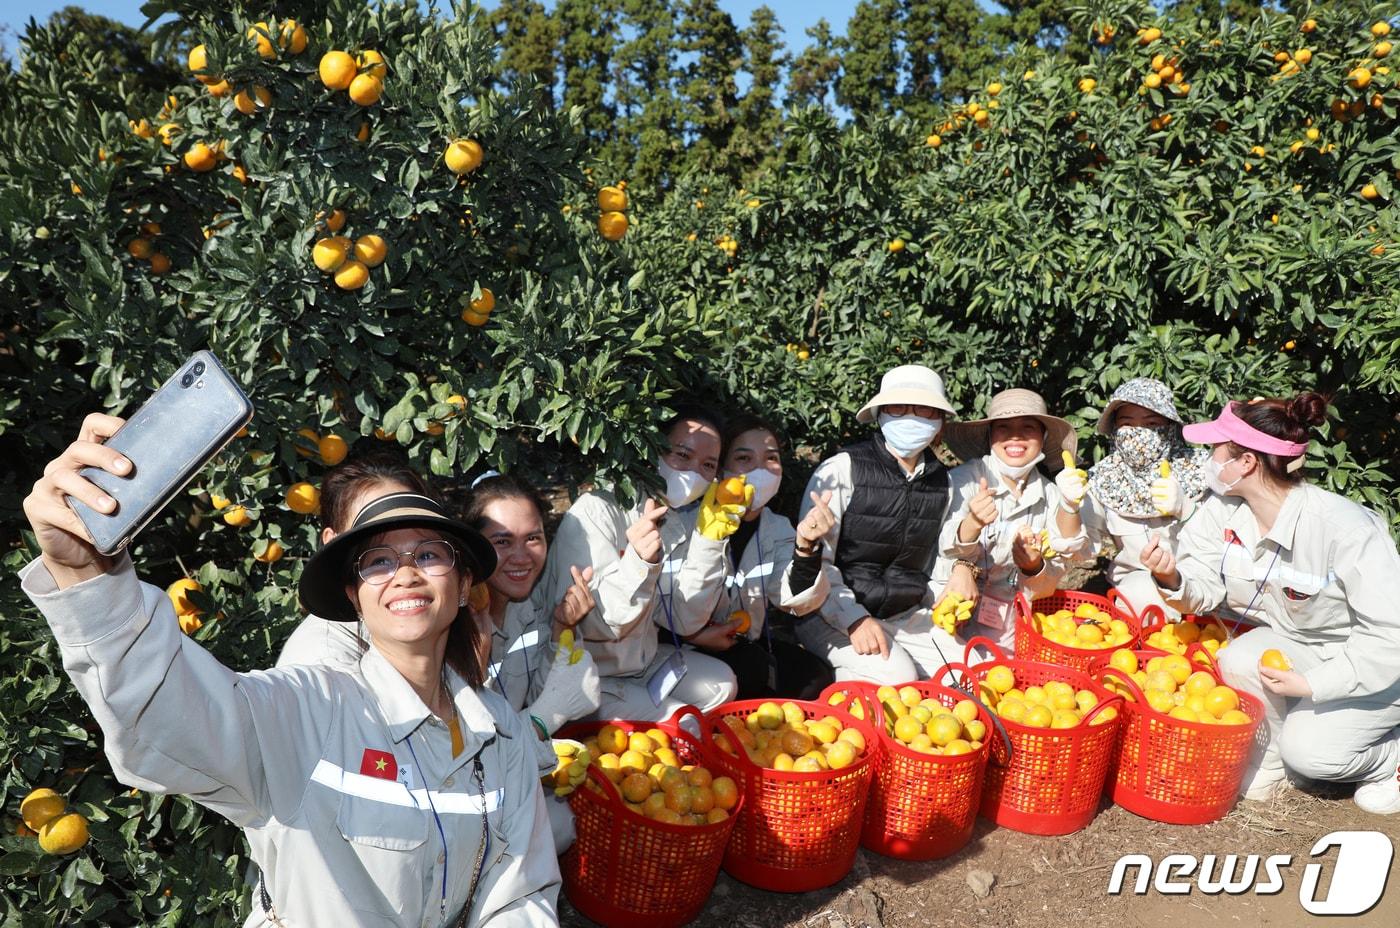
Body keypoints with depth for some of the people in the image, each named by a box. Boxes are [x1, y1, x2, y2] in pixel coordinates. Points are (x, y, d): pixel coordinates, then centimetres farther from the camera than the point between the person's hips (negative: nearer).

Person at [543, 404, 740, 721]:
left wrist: (709, 540, -18)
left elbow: (684, 621, -8)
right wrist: (638, 563, -45)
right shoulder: (596, 511, -23)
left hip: (639, 659, 8)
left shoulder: (683, 519, -1)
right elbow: (594, 626, -28)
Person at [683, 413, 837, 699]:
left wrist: (805, 546, -30)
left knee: (816, 677, -13)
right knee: (754, 667, -28)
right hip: (690, 644, -5)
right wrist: (693, 634, -25)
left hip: (752, 642, 6)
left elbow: (793, 600, -15)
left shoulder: (778, 528, 1)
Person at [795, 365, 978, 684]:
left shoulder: (942, 481, 7)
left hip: (906, 616, 6)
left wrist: (961, 571, 0)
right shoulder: (842, 469, -11)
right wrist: (854, 619, -21)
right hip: (836, 616, -5)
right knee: (896, 676, -27)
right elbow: (815, 561, -12)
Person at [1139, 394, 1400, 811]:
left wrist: (1311, 683, -28)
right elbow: (1206, 587, -13)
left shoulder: (1346, 529, -32)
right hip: (1299, 643, 5)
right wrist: (1172, 578, -36)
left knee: (1308, 750, -20)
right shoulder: (1224, 509, -14)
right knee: (1238, 660, -24)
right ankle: (1277, 750, 3)